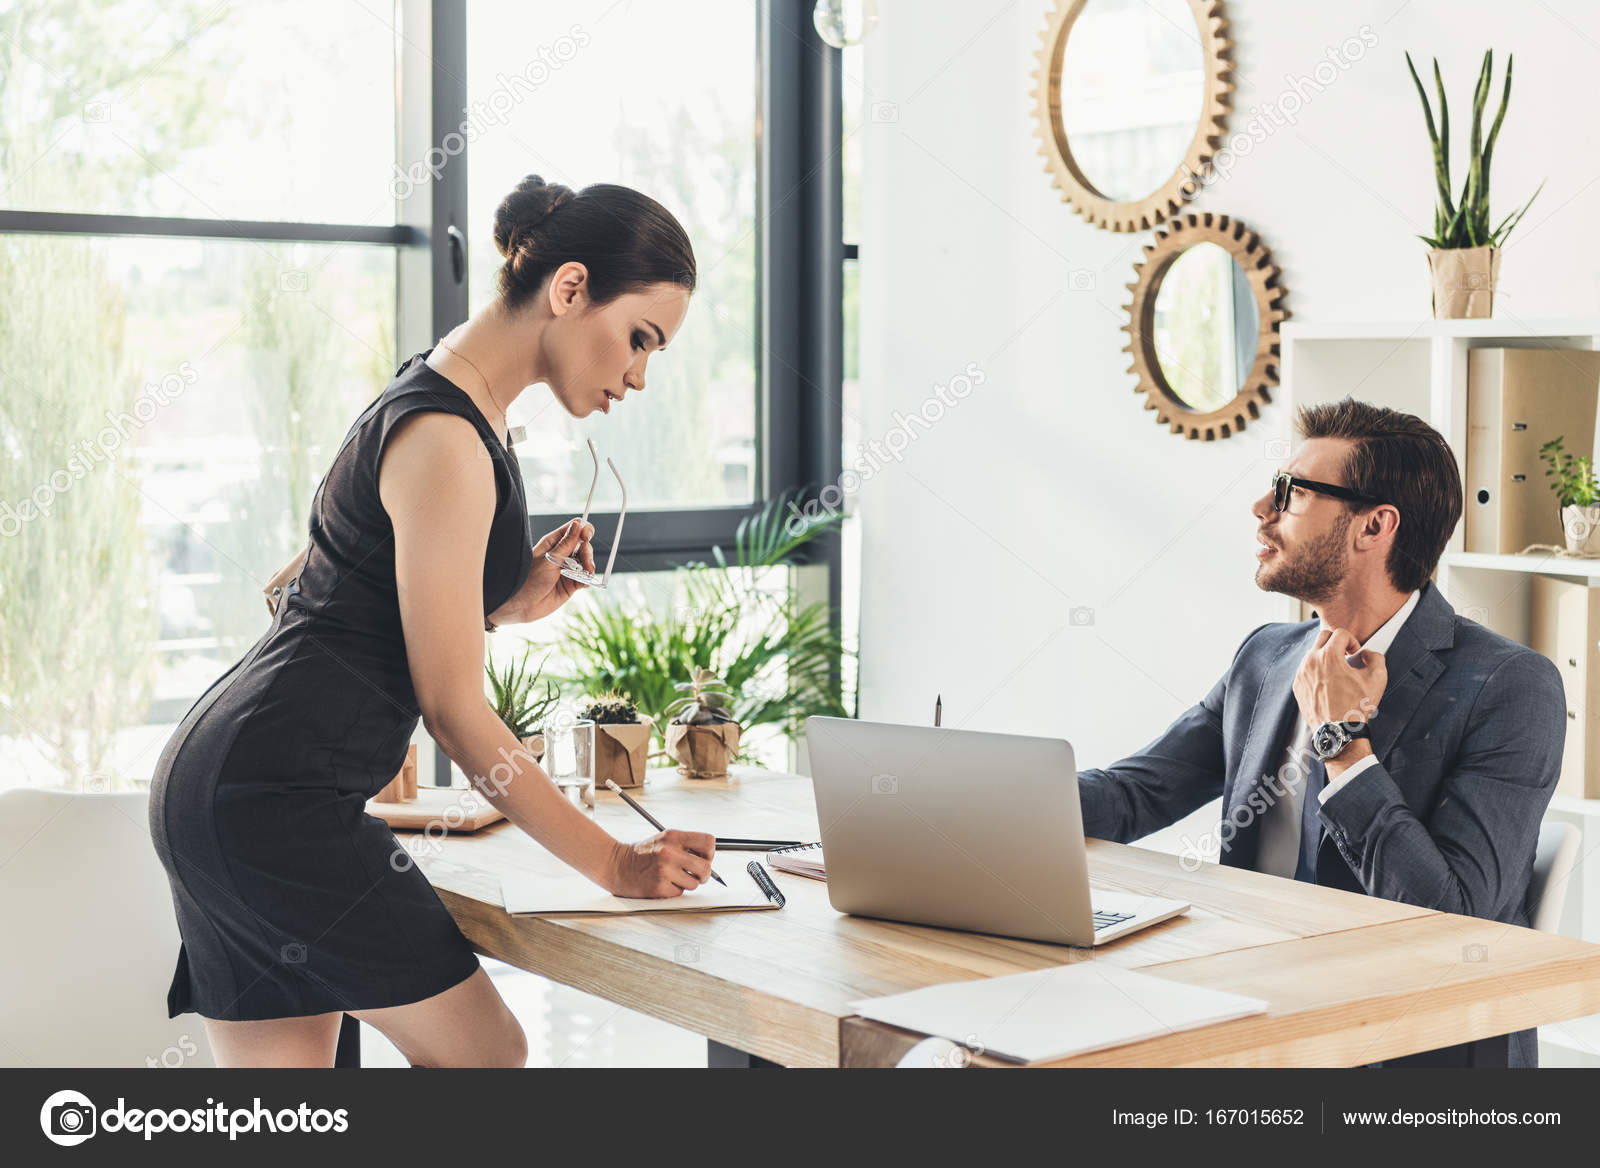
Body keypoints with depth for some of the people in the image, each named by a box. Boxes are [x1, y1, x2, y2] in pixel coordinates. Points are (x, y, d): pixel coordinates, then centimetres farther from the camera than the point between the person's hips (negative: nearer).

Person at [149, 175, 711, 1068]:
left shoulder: (463, 411, 15)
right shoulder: (444, 441, -17)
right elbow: (452, 705, -16)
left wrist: (510, 605, 10)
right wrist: (618, 864, -12)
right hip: (276, 799, -10)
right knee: (486, 1055, 0)